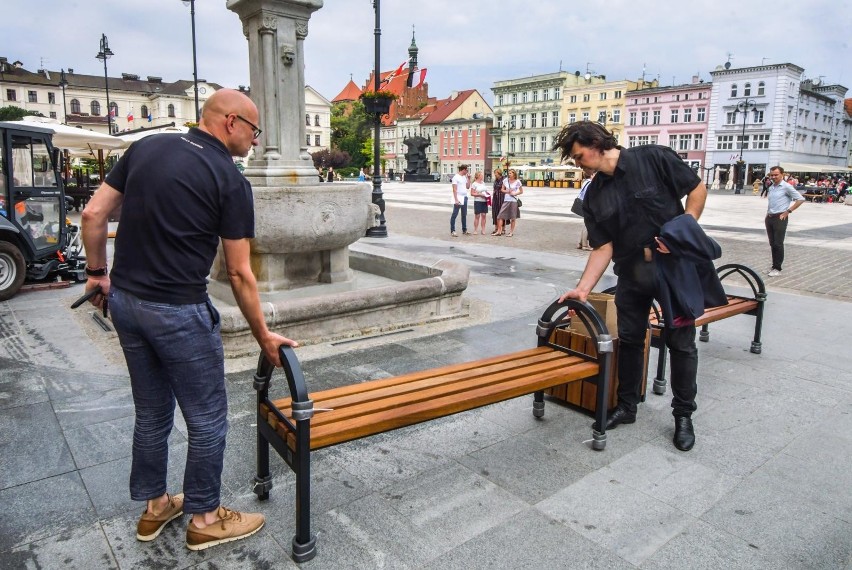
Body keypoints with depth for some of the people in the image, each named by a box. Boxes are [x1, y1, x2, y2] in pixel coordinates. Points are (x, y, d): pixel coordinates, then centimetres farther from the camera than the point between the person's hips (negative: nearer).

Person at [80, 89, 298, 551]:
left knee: (151, 413, 21)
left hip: (125, 301, 7)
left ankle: (153, 506, 36)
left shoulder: (145, 147, 6)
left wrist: (97, 273, 17)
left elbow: (93, 214, 5)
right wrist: (263, 335, 0)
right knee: (207, 419, 10)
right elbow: (238, 273, -10)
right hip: (178, 312, -7)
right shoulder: (229, 179, -11)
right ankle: (205, 518, 25)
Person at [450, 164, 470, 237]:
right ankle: (452, 231, -4)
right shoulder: (456, 177, -9)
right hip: (458, 198, -8)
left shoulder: (464, 177, 14)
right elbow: (454, 189, -14)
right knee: (454, 214, -5)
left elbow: (468, 187, 17)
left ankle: (464, 230, 22)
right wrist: (456, 199, -20)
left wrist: (468, 178, 8)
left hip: (464, 198, 8)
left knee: (464, 214, 13)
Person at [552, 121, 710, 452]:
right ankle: (626, 406, 28)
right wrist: (583, 289, -10)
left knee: (681, 342, 5)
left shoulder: (653, 159, -8)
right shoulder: (594, 196, 2)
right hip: (631, 273, 4)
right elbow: (603, 248, -1)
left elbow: (697, 189, -2)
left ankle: (683, 415, 21)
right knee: (629, 339, 10)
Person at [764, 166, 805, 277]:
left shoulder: (786, 187, -8)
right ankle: (774, 266, 18)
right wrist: (768, 213, 14)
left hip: (780, 218, -7)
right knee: (772, 244, 10)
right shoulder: (771, 188, 13)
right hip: (769, 218, 7)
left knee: (778, 244, -4)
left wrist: (788, 211, -12)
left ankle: (777, 268, 3)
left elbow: (800, 199, -10)